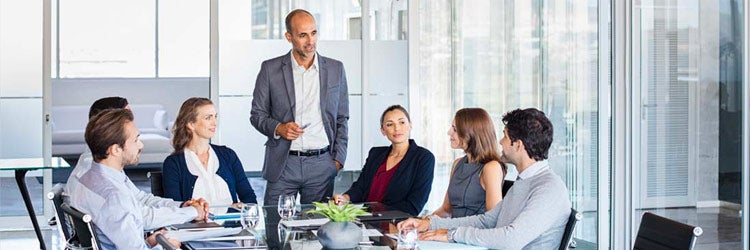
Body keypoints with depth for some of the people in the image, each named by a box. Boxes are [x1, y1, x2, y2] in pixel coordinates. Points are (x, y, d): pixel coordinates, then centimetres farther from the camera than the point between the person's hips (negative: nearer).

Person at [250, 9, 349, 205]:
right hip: (283, 163, -1)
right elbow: (257, 114, 7)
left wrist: (338, 159, 4)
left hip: (322, 164, 1)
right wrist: (278, 128, -12)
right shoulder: (270, 69, 2)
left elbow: (342, 119, 12)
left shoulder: (335, 69, 7)